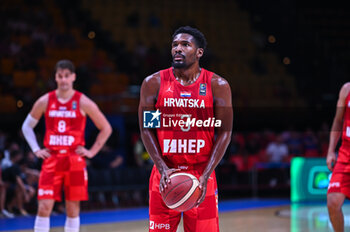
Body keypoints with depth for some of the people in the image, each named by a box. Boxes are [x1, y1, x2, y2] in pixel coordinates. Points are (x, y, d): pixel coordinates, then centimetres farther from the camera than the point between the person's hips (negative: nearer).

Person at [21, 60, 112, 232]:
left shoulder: (83, 103, -1)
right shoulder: (45, 101, 3)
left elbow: (106, 128, 6)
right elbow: (27, 126, 16)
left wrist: (92, 151, -1)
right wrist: (36, 150, 5)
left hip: (75, 160, -1)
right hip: (51, 160, 1)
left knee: (73, 208, 5)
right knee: (44, 207, -8)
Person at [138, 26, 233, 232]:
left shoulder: (217, 85, -3)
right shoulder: (154, 83, -1)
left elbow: (224, 133, -3)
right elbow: (146, 129, 1)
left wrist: (205, 176, -12)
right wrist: (163, 169, -12)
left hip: (202, 174, 0)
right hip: (165, 174, 1)